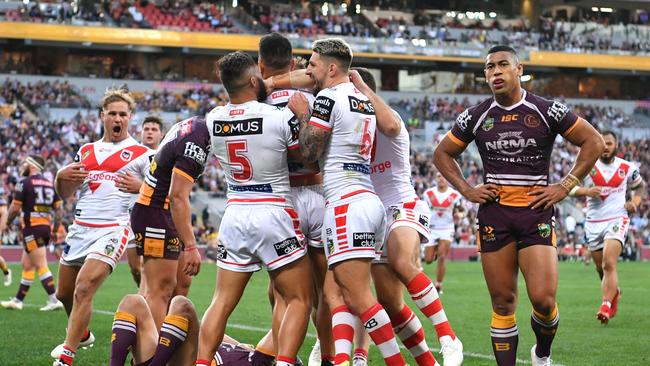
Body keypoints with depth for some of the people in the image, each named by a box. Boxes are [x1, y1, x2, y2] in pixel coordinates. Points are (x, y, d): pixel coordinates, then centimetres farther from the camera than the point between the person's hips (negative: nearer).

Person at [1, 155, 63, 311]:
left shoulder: (25, 183, -8)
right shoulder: (50, 184, 12)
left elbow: (15, 208, -6)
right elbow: (58, 209, 10)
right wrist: (55, 230, 18)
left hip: (32, 228, -8)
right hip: (45, 227, 8)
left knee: (41, 266, -9)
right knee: (27, 265, 16)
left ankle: (54, 300, -15)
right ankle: (18, 300, 22)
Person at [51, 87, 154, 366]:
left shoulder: (142, 154, 2)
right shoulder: (86, 151, 17)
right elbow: (65, 193, 21)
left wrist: (139, 187, -19)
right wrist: (61, 177, 0)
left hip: (113, 228, -6)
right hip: (81, 227, 6)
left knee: (83, 290, -19)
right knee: (64, 293, 12)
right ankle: (82, 335, 40)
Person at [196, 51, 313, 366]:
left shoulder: (212, 121, 1)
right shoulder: (280, 118, -13)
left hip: (234, 214, 5)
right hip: (274, 214, -5)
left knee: (223, 301, 11)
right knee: (300, 300, 4)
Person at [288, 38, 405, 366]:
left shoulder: (328, 97, -8)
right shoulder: (364, 99, 18)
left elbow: (309, 152, -7)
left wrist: (302, 114, 7)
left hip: (346, 203, -10)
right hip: (369, 200, 10)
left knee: (359, 297, -8)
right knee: (334, 292, 7)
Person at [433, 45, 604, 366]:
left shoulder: (546, 111, -1)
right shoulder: (476, 116, 6)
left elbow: (593, 142, 4)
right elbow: (443, 154, 18)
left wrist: (565, 186, -2)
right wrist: (466, 190, 5)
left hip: (536, 213, -2)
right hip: (493, 214, 2)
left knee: (543, 300, -10)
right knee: (502, 303, 2)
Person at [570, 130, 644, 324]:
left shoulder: (627, 168, 3)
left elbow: (639, 185, 21)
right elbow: (570, 187, -2)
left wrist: (635, 201, 2)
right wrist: (585, 191, -20)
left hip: (617, 220, -2)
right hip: (593, 222, 2)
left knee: (609, 264, -20)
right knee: (601, 268, 12)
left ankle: (606, 306, -25)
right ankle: (614, 292, 41)